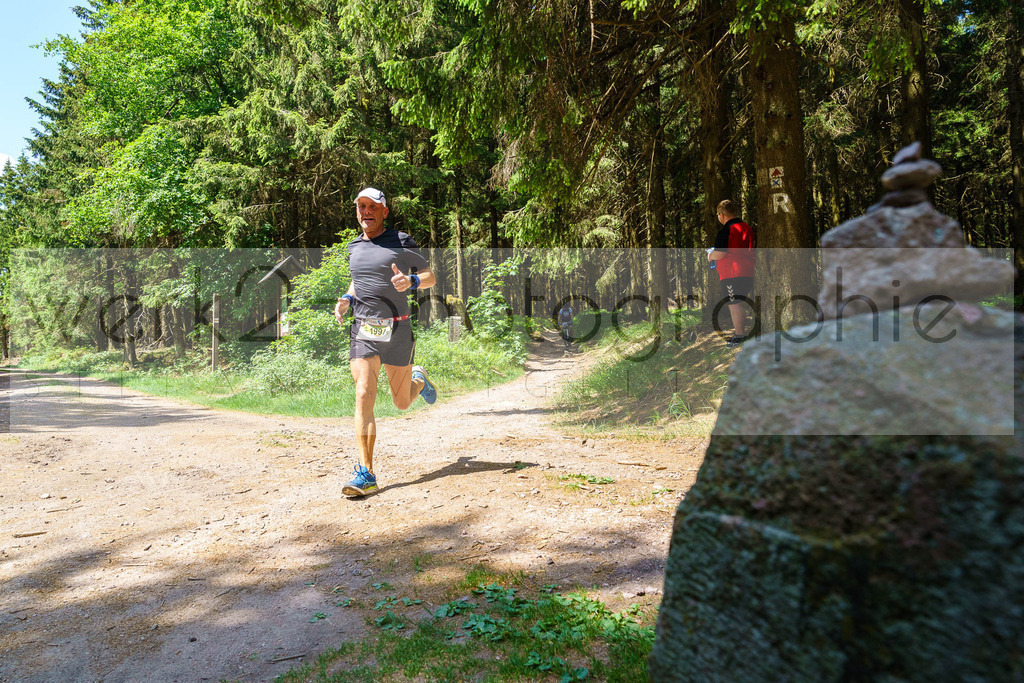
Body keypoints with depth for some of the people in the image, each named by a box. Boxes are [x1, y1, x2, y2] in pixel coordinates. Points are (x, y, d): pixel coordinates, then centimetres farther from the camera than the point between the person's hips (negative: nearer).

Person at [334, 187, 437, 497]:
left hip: (397, 331, -2)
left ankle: (418, 380, 47)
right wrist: (346, 299, 9)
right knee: (364, 396, -14)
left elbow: (430, 276, 4)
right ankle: (365, 474, -12)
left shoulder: (402, 243, 0)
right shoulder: (354, 247, 13)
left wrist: (410, 281, -18)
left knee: (402, 403, 9)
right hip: (362, 331, 2)